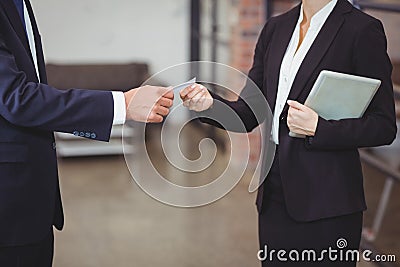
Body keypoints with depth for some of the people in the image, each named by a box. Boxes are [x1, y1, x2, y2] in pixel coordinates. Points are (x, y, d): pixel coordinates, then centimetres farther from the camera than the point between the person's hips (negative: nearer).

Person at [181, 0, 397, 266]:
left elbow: (384, 126, -9)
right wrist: (210, 104, -10)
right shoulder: (276, 28, 11)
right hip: (275, 195, 6)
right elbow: (248, 114, 10)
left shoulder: (362, 30, -8)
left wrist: (318, 128, -21)